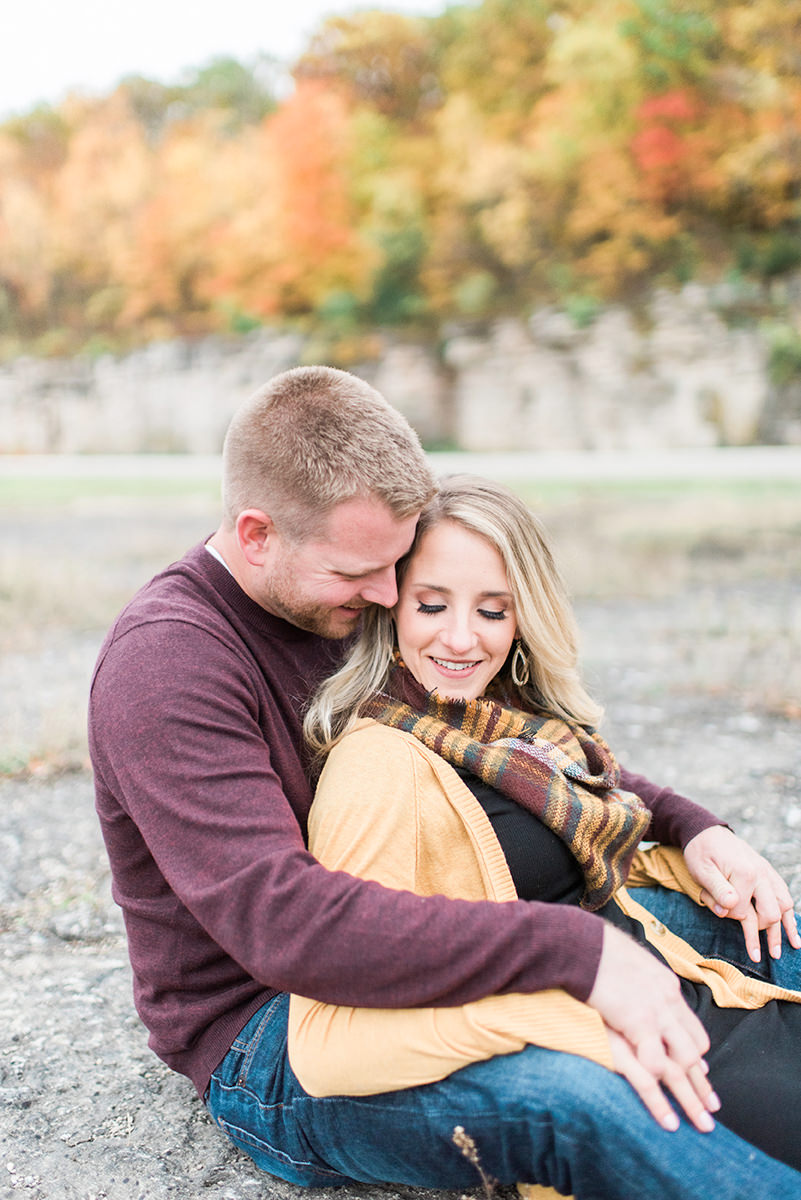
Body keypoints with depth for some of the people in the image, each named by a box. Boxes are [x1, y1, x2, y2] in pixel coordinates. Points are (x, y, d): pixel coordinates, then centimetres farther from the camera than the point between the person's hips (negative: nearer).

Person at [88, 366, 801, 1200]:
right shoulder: (164, 661, -20)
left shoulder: (346, 604, 5)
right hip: (258, 1045, -8)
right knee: (571, 1096, -34)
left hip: (382, 966, 8)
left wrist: (687, 826, -4)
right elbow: (277, 919, -32)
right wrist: (574, 949, -35)